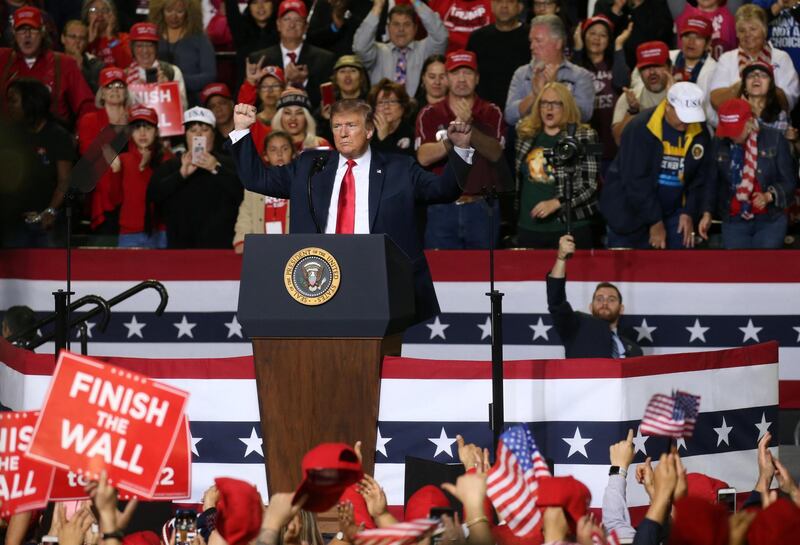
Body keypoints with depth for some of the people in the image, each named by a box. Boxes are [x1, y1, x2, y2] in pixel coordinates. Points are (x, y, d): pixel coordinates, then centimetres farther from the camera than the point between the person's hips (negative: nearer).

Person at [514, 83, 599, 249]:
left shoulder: (583, 137, -5)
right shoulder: (526, 134, 8)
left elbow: (590, 185, -8)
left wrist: (556, 203, -18)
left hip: (569, 228, -4)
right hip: (529, 227, 4)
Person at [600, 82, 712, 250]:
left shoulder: (700, 133, -2)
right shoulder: (641, 128, -17)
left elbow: (700, 178, 5)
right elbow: (636, 181, -19)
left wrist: (689, 213, -5)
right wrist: (655, 222, -17)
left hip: (673, 214, 4)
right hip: (630, 215, -4)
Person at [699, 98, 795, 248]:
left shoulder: (774, 139, -8)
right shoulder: (720, 143, -1)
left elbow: (790, 181, -5)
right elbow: (712, 182, 8)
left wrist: (769, 196, -21)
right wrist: (707, 213, -1)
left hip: (770, 221, -2)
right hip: (734, 221, 2)